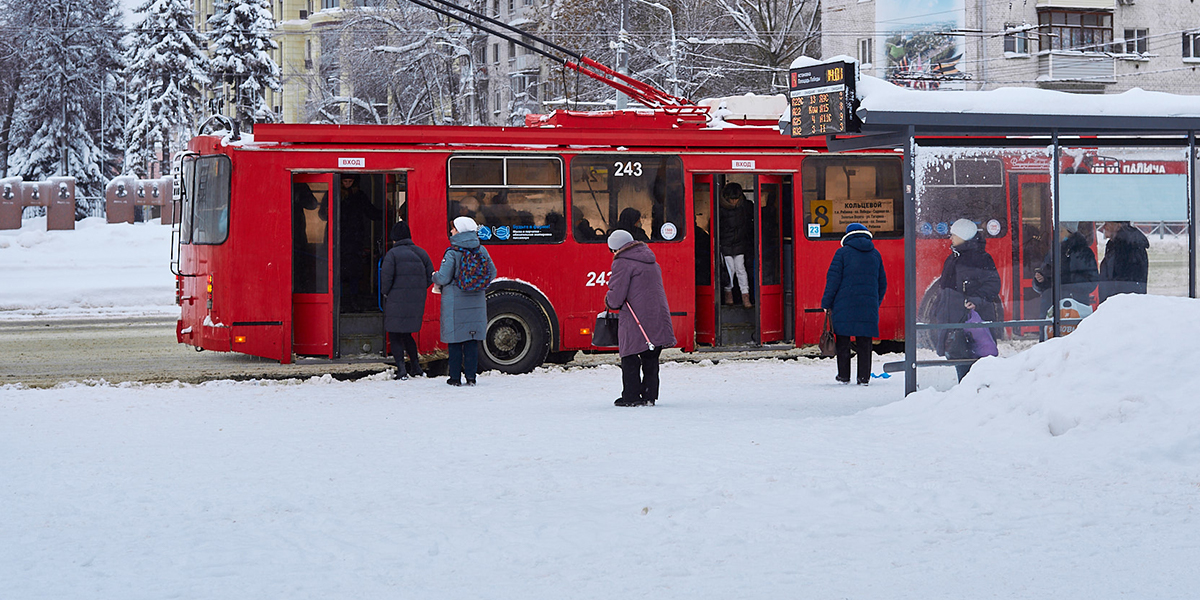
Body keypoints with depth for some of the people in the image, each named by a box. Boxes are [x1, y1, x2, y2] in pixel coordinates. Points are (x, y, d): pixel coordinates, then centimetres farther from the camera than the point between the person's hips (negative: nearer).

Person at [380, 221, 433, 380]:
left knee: (395, 336, 3)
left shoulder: (392, 254, -10)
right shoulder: (421, 253, 8)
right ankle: (416, 367, 21)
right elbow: (430, 276, 8)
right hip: (416, 302, 6)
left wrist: (386, 293, 1)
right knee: (406, 334, 21)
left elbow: (386, 277, -16)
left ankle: (401, 369, -6)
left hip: (396, 301, -6)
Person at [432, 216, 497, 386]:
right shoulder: (482, 250, 3)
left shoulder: (452, 253, -12)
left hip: (455, 302, -4)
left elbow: (443, 278, -13)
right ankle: (471, 376, 7)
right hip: (476, 301, 4)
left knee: (455, 340, 3)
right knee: (472, 340, 9)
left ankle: (455, 377, 6)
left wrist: (435, 277, 9)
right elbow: (492, 273, 9)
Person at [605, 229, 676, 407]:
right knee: (651, 360, 13)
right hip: (658, 318, 8)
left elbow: (616, 297, -14)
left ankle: (631, 397, 1)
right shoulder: (652, 262, 18)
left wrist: (608, 301, 9)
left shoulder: (622, 263, -8)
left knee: (630, 360, 1)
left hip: (635, 321, -7)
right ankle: (649, 395, 13)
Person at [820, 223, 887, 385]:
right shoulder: (875, 255, 12)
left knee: (843, 342, 5)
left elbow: (833, 279, -5)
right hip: (868, 305, 3)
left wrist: (827, 303, 0)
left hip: (844, 305, -3)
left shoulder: (842, 253, -2)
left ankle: (844, 376, 7)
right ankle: (864, 377, 3)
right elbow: (882, 283, 17)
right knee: (864, 344, 6)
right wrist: (876, 303, 28)